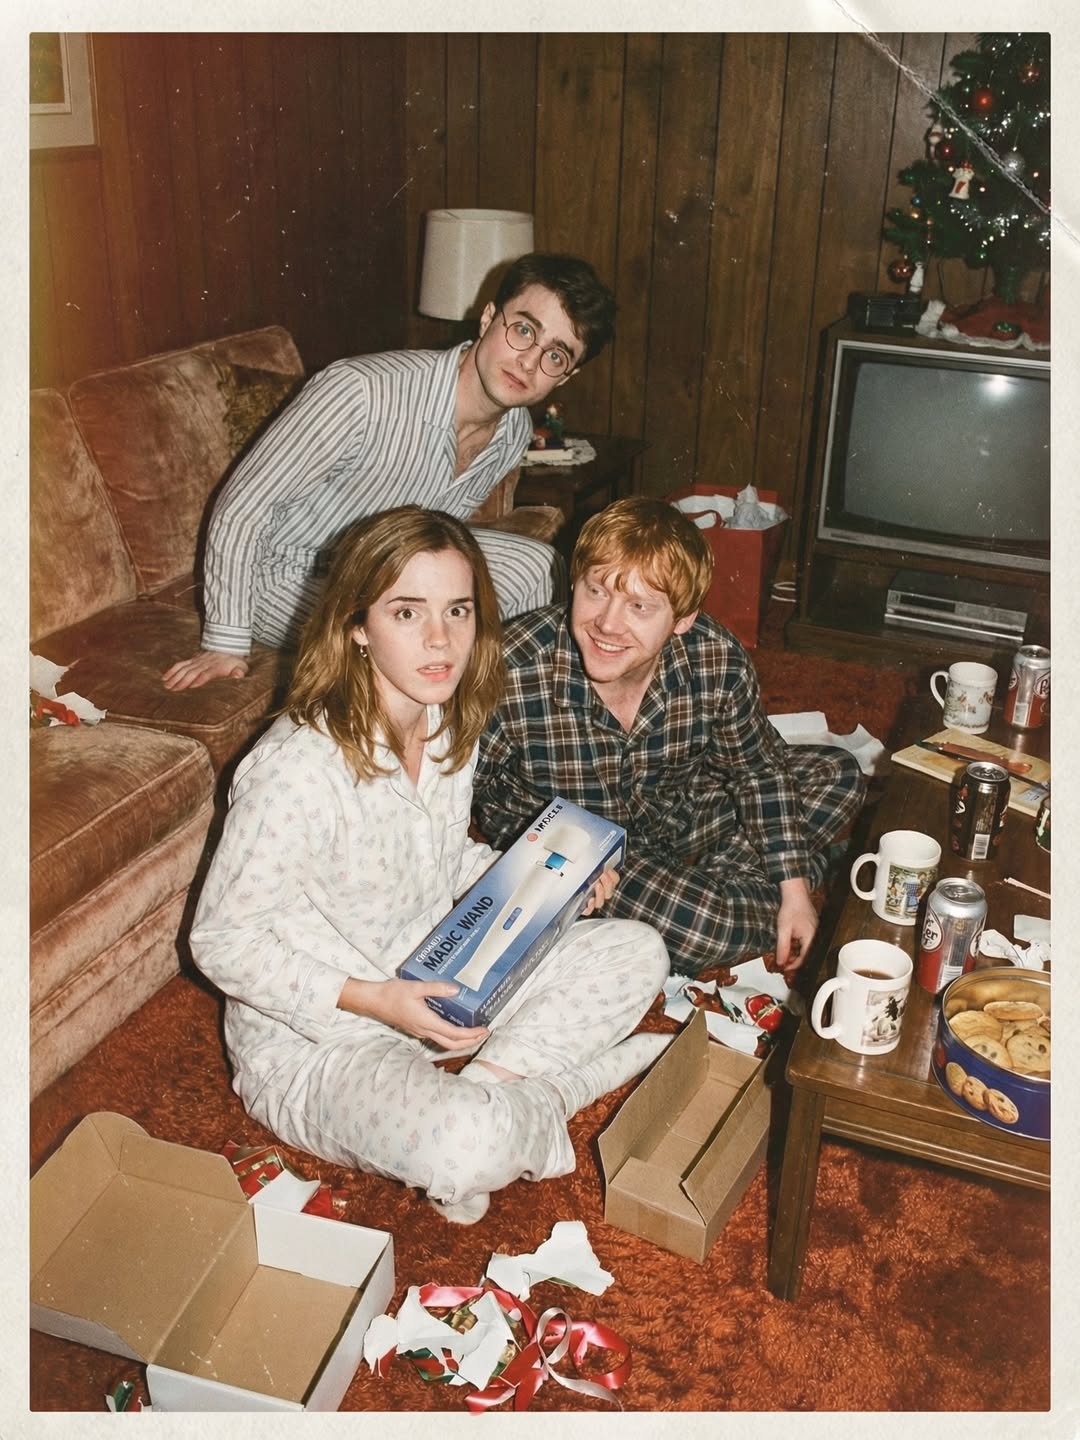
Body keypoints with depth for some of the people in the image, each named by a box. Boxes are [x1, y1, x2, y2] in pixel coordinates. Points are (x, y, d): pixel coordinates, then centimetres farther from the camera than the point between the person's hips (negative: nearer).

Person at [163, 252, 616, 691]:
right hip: (288, 574, -7)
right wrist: (226, 644, -21)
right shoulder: (362, 392, -33)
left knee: (536, 567, -5)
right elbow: (241, 507, -25)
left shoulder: (515, 432, -10)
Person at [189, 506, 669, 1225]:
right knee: (467, 1145, -35)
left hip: (435, 986, 8)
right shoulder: (298, 767, -28)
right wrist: (373, 1000, -27)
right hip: (312, 1040, -7)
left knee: (637, 951, 1)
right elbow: (222, 941, -19)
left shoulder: (453, 727, -4)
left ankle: (487, 1082, -8)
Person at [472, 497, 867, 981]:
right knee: (703, 927, -30)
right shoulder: (511, 674, -33)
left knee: (836, 775, 4)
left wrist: (794, 888, -4)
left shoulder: (717, 659, -21)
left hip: (677, 813, 5)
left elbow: (757, 768, -2)